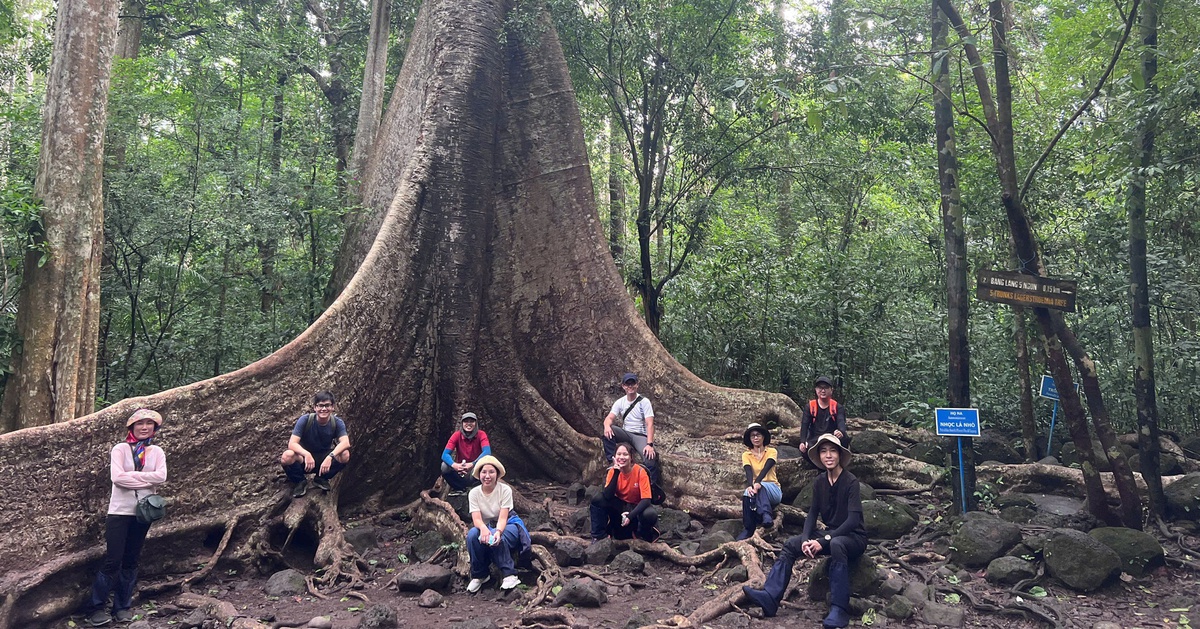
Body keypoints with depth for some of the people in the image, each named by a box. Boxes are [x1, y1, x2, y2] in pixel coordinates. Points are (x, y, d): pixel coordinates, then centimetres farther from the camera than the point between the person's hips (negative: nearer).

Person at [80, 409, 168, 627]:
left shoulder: (157, 452, 6)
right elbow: (117, 477, -17)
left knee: (131, 561, 10)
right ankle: (94, 606, 8)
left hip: (143, 512, 3)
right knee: (113, 560, -6)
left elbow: (161, 476, -11)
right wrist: (146, 479, -14)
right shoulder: (120, 449, -3)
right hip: (120, 511, -3)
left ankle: (123, 606, 19)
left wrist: (131, 475, -14)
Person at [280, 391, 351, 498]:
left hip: (324, 459, 2)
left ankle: (321, 479, 1)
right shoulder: (305, 420, -19)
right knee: (287, 456, -34)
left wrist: (330, 456, -47)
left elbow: (345, 443, -30)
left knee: (345, 455, -28)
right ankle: (300, 482, -2)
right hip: (304, 458, -1)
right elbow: (292, 444, -27)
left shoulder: (337, 422, -15)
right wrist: (307, 455, -46)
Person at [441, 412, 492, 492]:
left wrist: (472, 464, -41)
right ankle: (461, 489, -5)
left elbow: (487, 452, -26)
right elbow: (445, 455, -17)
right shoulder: (457, 435, -8)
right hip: (460, 473, 1)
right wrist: (454, 465, -39)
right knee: (444, 466, -26)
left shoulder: (481, 435, -10)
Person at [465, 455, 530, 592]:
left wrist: (497, 532, -47)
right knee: (472, 534, -30)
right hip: (485, 526, 3)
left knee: (497, 538, -36)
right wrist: (483, 528, -45)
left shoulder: (505, 490, -16)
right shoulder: (474, 493, -9)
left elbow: (503, 517, -24)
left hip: (507, 525, -2)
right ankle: (479, 575, -13)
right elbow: (476, 519, -21)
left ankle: (510, 575, -26)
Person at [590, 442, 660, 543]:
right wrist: (616, 472, -30)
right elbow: (607, 496, -23)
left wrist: (631, 515, -36)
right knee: (598, 499, -24)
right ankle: (598, 535, -9)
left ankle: (643, 534, 0)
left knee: (650, 515, -35)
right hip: (619, 507, 2)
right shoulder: (613, 471, -11)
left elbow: (646, 500, -23)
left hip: (636, 507, -2)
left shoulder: (640, 472, -20)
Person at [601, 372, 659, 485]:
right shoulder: (620, 402, 5)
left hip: (641, 435, -4)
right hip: (626, 433, 4)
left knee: (650, 459, -31)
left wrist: (649, 444, -29)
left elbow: (650, 424, -15)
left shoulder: (644, 402, -7)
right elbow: (609, 418, -6)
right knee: (608, 432, -27)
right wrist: (607, 426, -34)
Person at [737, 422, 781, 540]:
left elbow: (766, 468, -19)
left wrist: (757, 482, -39)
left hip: (773, 490, -2)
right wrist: (749, 486, -37)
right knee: (747, 494, -36)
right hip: (757, 490, 2)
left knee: (761, 487, -38)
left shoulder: (771, 451, 1)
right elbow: (749, 472, -13)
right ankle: (748, 529, -36)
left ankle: (766, 515, -54)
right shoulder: (746, 455, 6)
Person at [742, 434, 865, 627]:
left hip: (854, 537, -6)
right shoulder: (820, 481, 2)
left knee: (836, 544, -39)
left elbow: (853, 519, -24)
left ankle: (839, 609, -37)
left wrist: (823, 541, -30)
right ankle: (770, 597, -26)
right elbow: (812, 513, 0)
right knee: (791, 545, -13)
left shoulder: (851, 481, -16)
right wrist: (806, 539, -19)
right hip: (831, 535, 6)